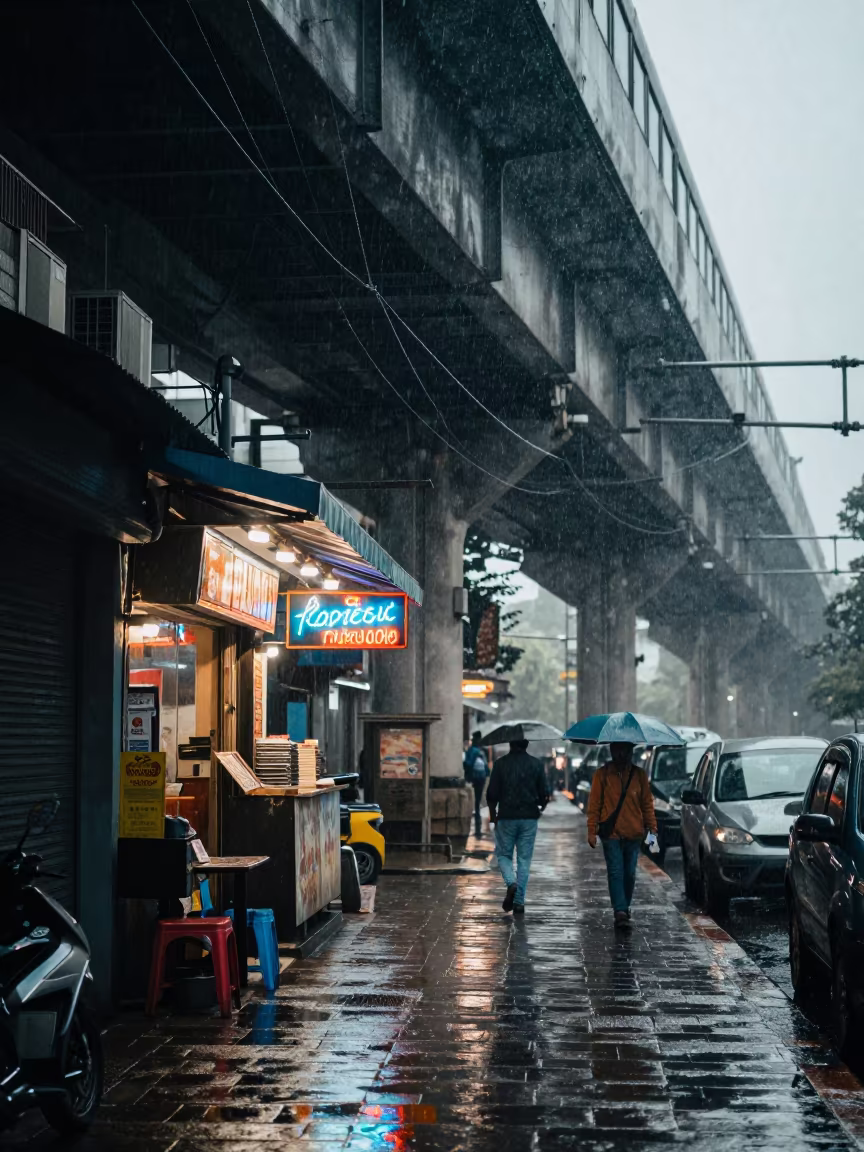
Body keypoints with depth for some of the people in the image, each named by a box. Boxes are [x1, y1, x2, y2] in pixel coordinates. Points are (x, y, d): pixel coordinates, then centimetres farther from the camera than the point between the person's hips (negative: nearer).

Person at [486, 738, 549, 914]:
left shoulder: (501, 763, -5)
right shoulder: (536, 764, 0)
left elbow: (492, 794, -5)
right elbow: (544, 794, 1)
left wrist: (492, 814, 10)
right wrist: (540, 808, 21)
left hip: (506, 817, -1)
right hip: (529, 818, 1)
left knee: (504, 855, 13)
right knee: (524, 859, 7)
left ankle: (511, 883, -14)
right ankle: (519, 901, 5)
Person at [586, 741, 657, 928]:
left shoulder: (639, 775, 8)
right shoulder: (602, 774, 2)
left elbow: (647, 804, 10)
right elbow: (594, 804, 2)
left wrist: (652, 828, 1)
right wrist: (592, 830, -4)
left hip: (634, 834, 2)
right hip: (611, 833, -2)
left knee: (629, 874, 8)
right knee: (615, 872, -10)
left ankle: (624, 908, 23)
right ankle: (620, 911, -15)